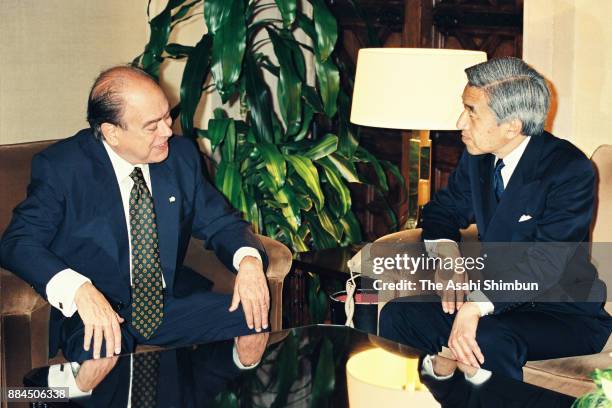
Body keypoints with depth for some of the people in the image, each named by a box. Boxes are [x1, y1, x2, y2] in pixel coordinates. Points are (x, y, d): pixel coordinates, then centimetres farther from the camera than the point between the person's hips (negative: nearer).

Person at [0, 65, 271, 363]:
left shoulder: (182, 155, 4)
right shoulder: (59, 167, -9)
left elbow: (220, 222, 12)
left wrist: (249, 260, -13)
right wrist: (80, 290, -34)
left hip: (173, 303, 6)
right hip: (96, 315, -5)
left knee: (253, 320, -16)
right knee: (100, 352, -38)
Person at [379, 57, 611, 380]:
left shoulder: (571, 170, -20)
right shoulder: (478, 158, 2)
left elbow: (546, 261, -29)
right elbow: (443, 210, 15)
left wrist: (476, 306, -41)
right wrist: (446, 254, -10)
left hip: (564, 314, -7)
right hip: (497, 299, 7)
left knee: (487, 339, -36)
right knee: (397, 315, -10)